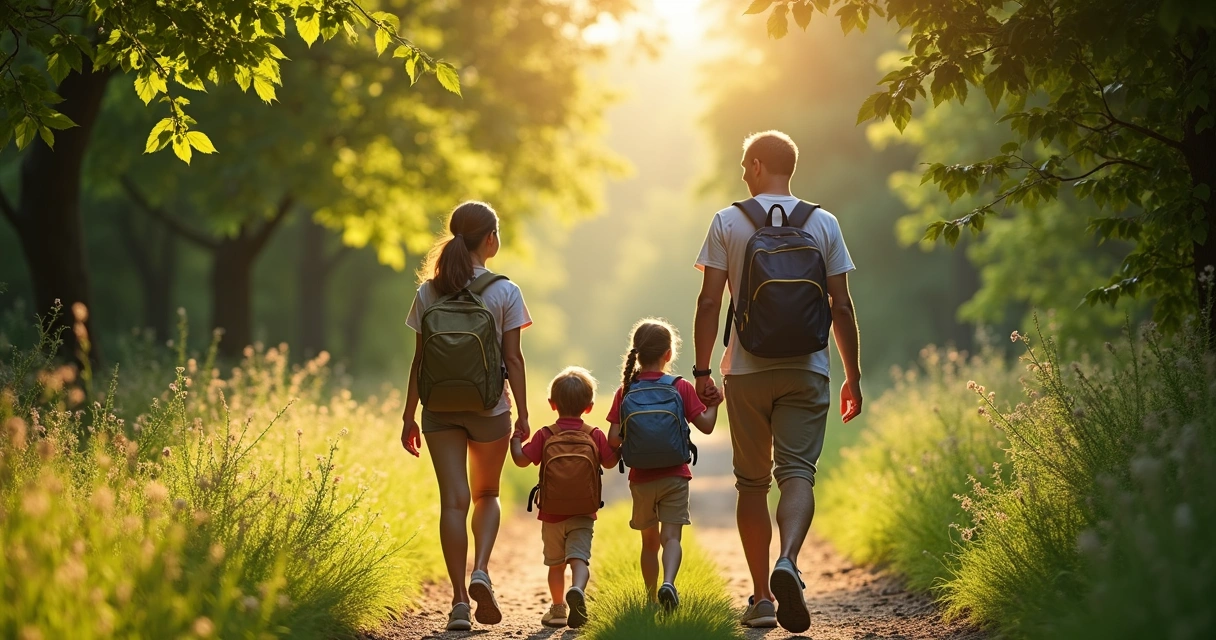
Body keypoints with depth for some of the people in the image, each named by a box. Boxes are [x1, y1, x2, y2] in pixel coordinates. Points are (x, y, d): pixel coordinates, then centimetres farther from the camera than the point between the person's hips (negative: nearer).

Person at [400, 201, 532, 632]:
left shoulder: (429, 292, 1)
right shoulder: (504, 292, -5)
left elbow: (419, 360, 2)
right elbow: (513, 359, -6)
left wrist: (409, 416, 8)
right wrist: (523, 414, 0)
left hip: (440, 408, 1)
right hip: (489, 406, -1)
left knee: (453, 500, 1)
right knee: (486, 495, 17)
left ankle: (459, 599, -3)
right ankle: (481, 570, -5)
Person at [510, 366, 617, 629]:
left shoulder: (545, 436, -5)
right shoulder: (595, 436, -2)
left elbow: (521, 459, -10)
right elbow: (610, 462, 7)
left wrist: (516, 437, 7)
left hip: (552, 514, 1)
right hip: (583, 514, -1)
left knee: (556, 563, 15)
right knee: (579, 557, -8)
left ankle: (558, 609, 23)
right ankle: (577, 590, -37)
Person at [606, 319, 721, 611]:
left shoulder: (626, 390, 0)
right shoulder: (681, 388, -3)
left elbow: (613, 439, -6)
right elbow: (706, 426, -2)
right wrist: (714, 404, 15)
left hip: (641, 478, 2)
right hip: (674, 475, -2)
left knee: (649, 541, 14)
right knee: (670, 536, -6)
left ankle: (652, 599, 19)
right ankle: (668, 582, -31)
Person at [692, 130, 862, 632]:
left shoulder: (727, 222, 1)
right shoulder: (823, 224, 4)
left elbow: (709, 302, -3)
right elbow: (842, 307, 3)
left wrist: (702, 370, 3)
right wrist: (853, 376, 10)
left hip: (746, 370, 0)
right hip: (806, 370, 0)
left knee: (752, 481, 9)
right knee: (797, 472, -4)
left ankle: (760, 598, 11)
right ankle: (787, 561, -32)